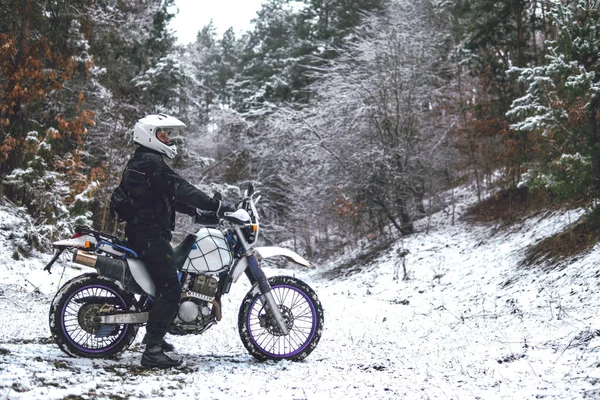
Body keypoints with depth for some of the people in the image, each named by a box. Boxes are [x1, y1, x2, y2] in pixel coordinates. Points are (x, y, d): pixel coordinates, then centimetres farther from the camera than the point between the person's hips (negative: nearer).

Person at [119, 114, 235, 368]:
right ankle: (153, 350, -20)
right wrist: (216, 206, -25)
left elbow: (168, 196, 24)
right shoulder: (151, 162, -14)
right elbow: (179, 189, -24)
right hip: (151, 234, -11)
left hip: (139, 231, 11)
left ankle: (154, 335, 36)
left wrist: (197, 213, 19)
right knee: (170, 289, -15)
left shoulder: (138, 162, 20)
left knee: (164, 282, 25)